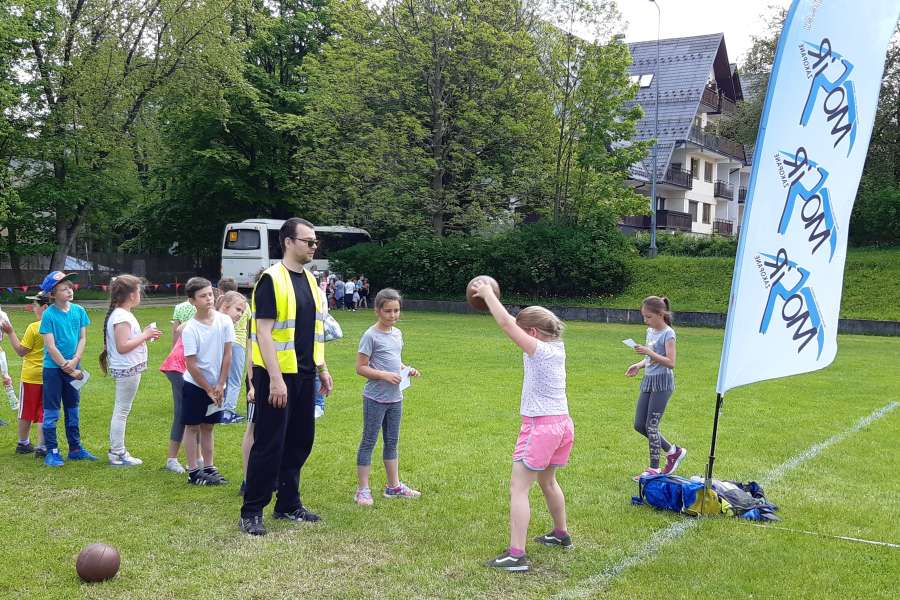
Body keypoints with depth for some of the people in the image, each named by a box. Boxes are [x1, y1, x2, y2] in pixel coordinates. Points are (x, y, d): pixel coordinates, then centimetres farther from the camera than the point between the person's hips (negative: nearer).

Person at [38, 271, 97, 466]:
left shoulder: (79, 311, 0)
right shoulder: (49, 314, -13)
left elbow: (82, 338, 4)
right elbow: (51, 346, -15)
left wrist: (75, 361, -11)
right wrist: (69, 369, -13)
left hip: (74, 368, 5)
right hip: (53, 368, -5)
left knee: (73, 410, 14)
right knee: (51, 412, 3)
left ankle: (75, 448, 24)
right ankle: (52, 452, 11)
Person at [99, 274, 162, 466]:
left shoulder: (122, 314, 12)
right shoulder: (121, 317, -19)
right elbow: (122, 346, -25)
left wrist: (146, 335, 8)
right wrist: (145, 335, -19)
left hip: (129, 369, 11)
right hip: (127, 370, -11)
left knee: (120, 410, 15)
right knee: (122, 411, -3)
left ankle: (117, 450, 24)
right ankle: (118, 454, 4)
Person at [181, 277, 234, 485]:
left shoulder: (224, 321, -7)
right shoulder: (190, 329, -17)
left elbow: (227, 355, -3)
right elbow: (191, 365, -14)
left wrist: (219, 386, -5)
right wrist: (208, 389, -11)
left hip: (216, 385, 4)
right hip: (195, 385, -4)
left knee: (207, 427, 14)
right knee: (192, 427, 5)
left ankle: (209, 468, 21)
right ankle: (193, 471, 11)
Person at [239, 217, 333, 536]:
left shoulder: (310, 280, 13)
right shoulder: (271, 279, -12)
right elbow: (264, 333, -17)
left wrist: (322, 369, 16)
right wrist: (275, 379, -21)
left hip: (304, 375, 8)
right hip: (277, 375, -8)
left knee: (300, 441, 12)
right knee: (269, 444, -3)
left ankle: (288, 504, 25)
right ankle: (251, 512, 8)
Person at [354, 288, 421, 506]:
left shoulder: (397, 334, 9)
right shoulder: (371, 335, -13)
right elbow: (361, 367, -14)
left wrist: (407, 369, 2)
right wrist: (384, 375, -23)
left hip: (395, 398, 7)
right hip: (375, 398, -7)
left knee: (392, 441, 15)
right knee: (369, 442, 1)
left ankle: (394, 485, 25)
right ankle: (362, 489, 8)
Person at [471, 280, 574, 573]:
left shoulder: (539, 350, -16)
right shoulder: (557, 347, 6)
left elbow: (505, 323, -21)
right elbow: (515, 322, 17)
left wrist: (487, 294, -9)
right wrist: (491, 298, 17)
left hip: (540, 426, -9)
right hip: (562, 424, 9)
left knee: (518, 488, -5)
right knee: (548, 481, 27)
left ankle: (516, 555, -9)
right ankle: (561, 535, 42)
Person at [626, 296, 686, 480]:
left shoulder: (668, 333, -11)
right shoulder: (650, 331, 13)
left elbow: (670, 363, -18)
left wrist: (649, 353, -26)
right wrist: (639, 365, 4)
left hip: (662, 383, -9)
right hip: (648, 381, 9)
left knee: (651, 425, -6)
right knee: (639, 425, 7)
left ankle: (654, 468, 5)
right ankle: (673, 451, 23)